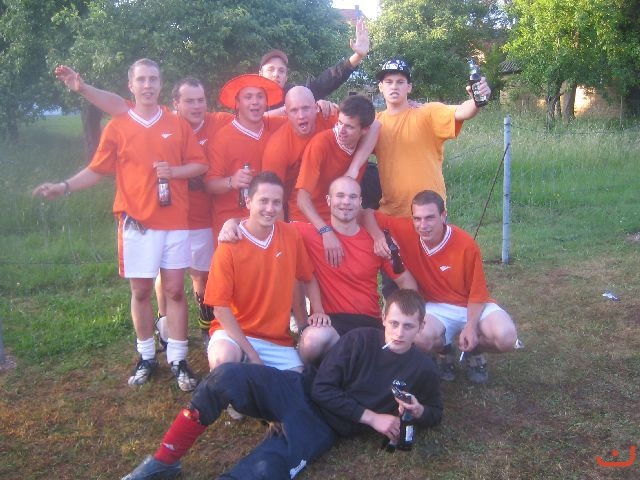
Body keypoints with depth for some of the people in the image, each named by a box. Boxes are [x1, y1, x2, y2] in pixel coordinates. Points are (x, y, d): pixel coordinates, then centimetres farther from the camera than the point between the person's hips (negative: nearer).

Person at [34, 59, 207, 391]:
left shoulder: (178, 125, 6)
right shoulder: (117, 127, 4)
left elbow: (200, 165, 6)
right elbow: (97, 170, 7)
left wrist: (174, 171, -11)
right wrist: (64, 187, -5)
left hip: (175, 222, 0)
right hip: (136, 223, 0)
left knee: (175, 290, 3)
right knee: (140, 292, 6)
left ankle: (178, 360, 11)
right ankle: (146, 358, 20)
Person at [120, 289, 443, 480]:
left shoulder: (423, 369, 3)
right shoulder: (359, 340, -1)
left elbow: (436, 414, 17)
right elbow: (322, 389, -3)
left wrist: (419, 411, -7)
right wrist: (372, 417, -9)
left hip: (325, 427, -1)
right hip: (301, 392, 1)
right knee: (227, 376, -26)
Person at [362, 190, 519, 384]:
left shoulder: (466, 245, -19)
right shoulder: (406, 231, -16)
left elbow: (477, 292, -9)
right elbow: (367, 213, -9)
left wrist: (471, 326, -20)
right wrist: (378, 237, -26)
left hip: (473, 306, 0)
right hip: (436, 308, 1)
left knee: (506, 337, -27)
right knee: (420, 338, -33)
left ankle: (474, 351, 10)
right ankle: (444, 350, 7)